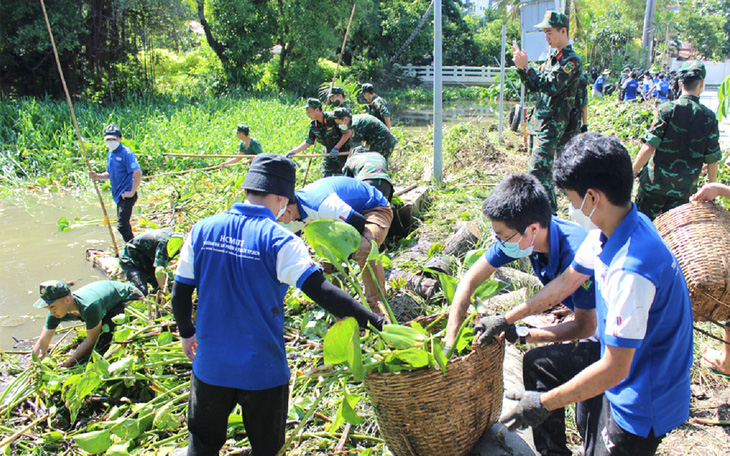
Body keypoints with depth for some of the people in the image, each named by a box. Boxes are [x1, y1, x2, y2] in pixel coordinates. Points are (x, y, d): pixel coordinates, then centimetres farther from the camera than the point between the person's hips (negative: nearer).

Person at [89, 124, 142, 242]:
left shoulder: (126, 153, -14)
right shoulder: (110, 154, 12)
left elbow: (138, 173, -23)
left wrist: (132, 192, -20)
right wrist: (97, 176, 3)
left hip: (127, 196, -9)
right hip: (118, 196, 9)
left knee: (122, 225, -14)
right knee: (124, 224, 16)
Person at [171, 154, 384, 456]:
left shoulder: (202, 230, -4)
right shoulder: (278, 240, -18)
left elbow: (180, 293, 4)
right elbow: (322, 292, -27)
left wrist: (187, 333, 20)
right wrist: (373, 321, -27)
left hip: (210, 365, 4)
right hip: (262, 370, -3)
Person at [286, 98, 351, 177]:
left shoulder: (332, 118, -20)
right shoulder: (313, 125, -1)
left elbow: (348, 133, -16)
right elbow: (308, 142, 9)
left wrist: (336, 148, -21)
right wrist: (293, 152, -2)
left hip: (343, 152, -6)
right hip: (330, 153, 6)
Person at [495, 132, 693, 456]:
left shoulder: (631, 269, -36)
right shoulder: (608, 232, -7)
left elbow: (615, 368, -30)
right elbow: (565, 283, 8)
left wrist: (544, 404, -20)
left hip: (643, 407, -8)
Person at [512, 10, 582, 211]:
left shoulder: (572, 60, -12)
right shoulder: (552, 57, 15)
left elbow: (551, 86, -23)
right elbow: (534, 86, 14)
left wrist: (525, 67, -22)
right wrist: (521, 66, 0)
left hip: (552, 124, -9)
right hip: (538, 120, 9)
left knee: (537, 171, -15)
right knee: (541, 170, 14)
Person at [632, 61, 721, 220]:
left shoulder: (668, 108, -9)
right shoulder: (709, 117, -1)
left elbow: (649, 147, -14)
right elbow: (712, 159, 3)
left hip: (655, 182, -2)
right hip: (685, 188, 2)